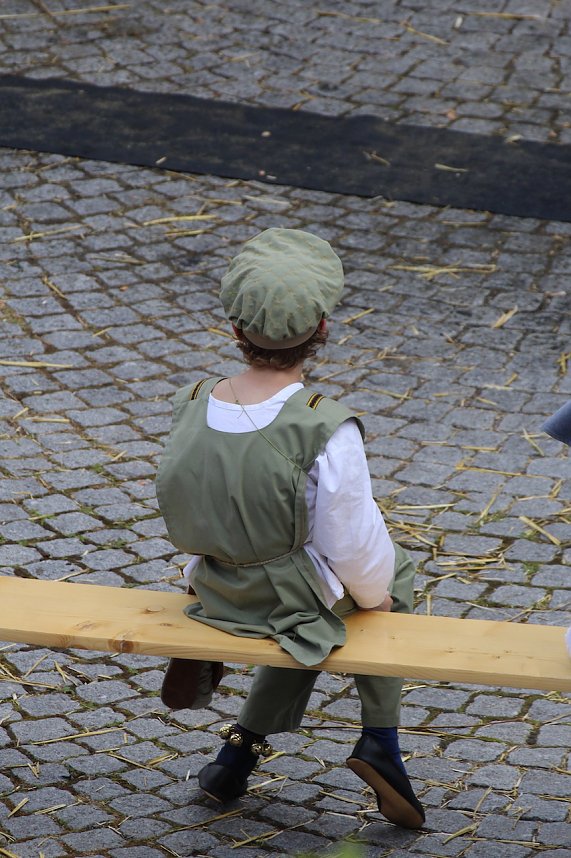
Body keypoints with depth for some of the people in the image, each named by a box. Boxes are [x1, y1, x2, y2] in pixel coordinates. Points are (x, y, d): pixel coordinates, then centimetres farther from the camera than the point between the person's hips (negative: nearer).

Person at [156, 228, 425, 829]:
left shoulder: (192, 407, -14)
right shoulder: (327, 433, -29)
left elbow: (185, 518, 1)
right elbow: (353, 546, -19)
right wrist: (373, 592, 4)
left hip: (215, 591, 4)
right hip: (294, 594, -4)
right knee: (395, 572, 27)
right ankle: (380, 741, 23)